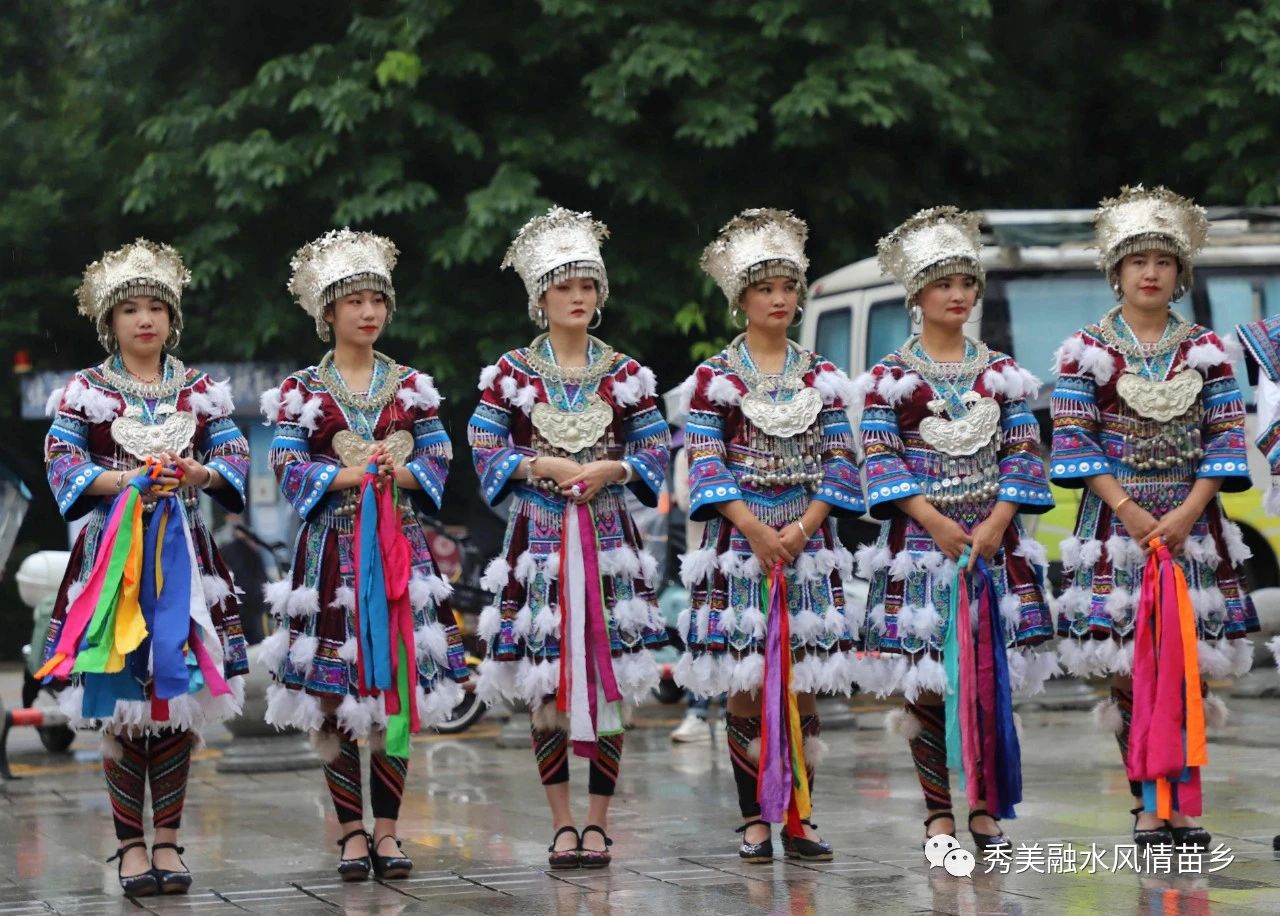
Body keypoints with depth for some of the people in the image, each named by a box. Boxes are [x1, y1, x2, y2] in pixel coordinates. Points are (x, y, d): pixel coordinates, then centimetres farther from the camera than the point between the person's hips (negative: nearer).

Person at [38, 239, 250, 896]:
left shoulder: (201, 391, 12)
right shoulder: (84, 392, 5)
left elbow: (236, 459, 7)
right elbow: (62, 466, -3)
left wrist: (199, 474, -14)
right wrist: (125, 482, -18)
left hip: (184, 556, 2)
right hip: (113, 552, -2)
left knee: (181, 695, 0)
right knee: (119, 704, -6)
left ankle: (166, 839, 7)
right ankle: (130, 843, 0)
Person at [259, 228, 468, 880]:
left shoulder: (411, 387, 11)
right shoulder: (301, 392, 4)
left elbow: (438, 463, 7)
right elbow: (289, 471, -3)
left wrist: (402, 473, -12)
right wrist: (349, 473, -16)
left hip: (401, 549, 2)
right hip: (332, 550, -2)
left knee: (397, 687, 0)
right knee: (333, 693, -3)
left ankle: (386, 828, 6)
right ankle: (352, 830, 5)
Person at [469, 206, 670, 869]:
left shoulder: (624, 373, 6)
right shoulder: (512, 373, 3)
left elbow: (654, 452, 7)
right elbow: (485, 450, 1)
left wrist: (612, 469, -11)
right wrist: (544, 466, -12)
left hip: (608, 539, 1)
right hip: (539, 536, -1)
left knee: (607, 681, -1)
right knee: (545, 687, 0)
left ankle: (597, 824, 6)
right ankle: (562, 825, 8)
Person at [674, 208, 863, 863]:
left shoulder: (820, 377, 9)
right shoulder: (716, 377, 1)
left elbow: (838, 462, 5)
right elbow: (706, 466, -5)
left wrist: (804, 527, -9)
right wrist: (757, 532, -15)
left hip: (807, 543, 2)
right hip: (739, 540, -2)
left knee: (802, 683, 1)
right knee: (745, 684, -3)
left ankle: (798, 819, 6)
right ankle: (755, 820, 3)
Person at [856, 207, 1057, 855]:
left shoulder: (1001, 371, 9)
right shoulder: (890, 376, 2)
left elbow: (1023, 452, 5)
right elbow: (879, 459, -5)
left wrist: (996, 522, -9)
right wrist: (935, 523, -14)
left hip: (993, 540, 2)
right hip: (919, 539, -2)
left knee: (991, 674, 1)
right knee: (927, 679, -3)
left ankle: (985, 809, 9)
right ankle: (938, 812, 5)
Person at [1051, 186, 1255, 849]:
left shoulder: (1205, 349, 7)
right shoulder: (1086, 351, 2)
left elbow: (1226, 435, 2)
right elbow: (1074, 439, -3)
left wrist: (1188, 510, -10)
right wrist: (1127, 509, -12)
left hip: (1190, 522, 1)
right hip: (1115, 521, -1)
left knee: (1187, 664, -1)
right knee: (1127, 667, -3)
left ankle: (1183, 801, 3)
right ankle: (1148, 803, 4)